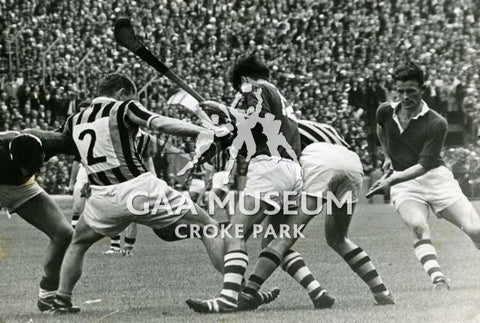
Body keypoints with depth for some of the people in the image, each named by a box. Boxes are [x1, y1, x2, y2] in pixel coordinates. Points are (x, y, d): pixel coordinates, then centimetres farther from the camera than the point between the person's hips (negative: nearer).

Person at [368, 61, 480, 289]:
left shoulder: (436, 124, -13)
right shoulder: (385, 112, 1)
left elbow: (424, 165, -18)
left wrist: (391, 180, -27)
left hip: (435, 178, -2)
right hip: (404, 185, 2)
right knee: (418, 227, -30)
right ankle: (438, 280, -42)